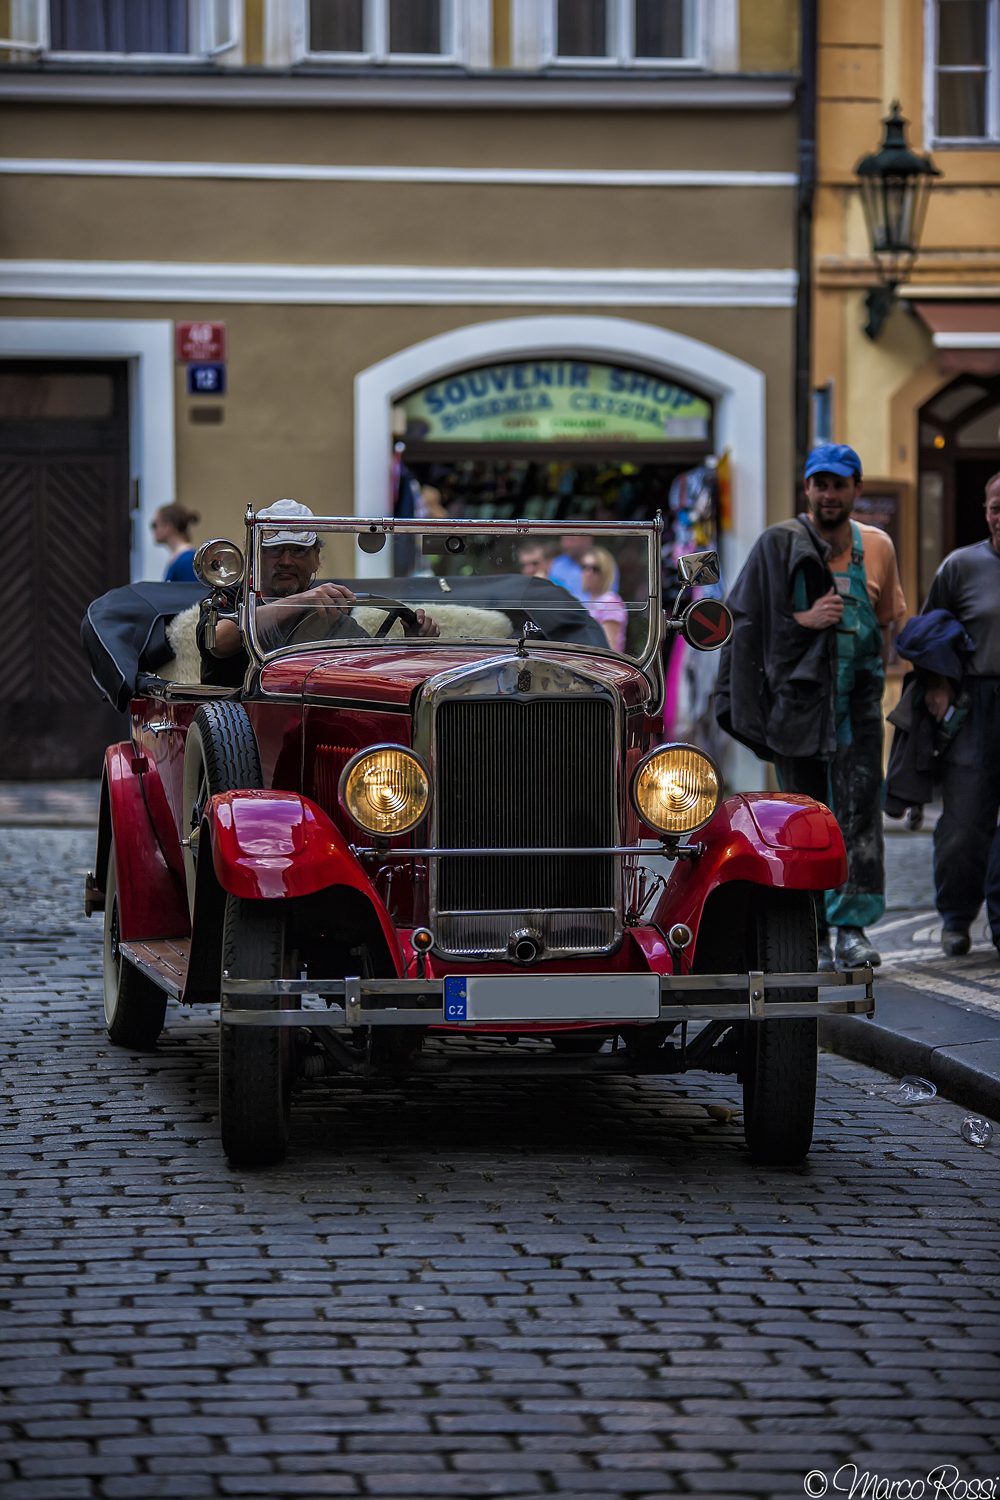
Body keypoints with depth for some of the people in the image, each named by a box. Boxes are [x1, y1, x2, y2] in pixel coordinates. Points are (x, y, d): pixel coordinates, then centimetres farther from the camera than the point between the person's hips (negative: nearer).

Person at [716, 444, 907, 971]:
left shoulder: (877, 547, 9)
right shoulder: (778, 544, -1)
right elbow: (741, 619, -1)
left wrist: (874, 670, 6)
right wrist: (803, 621, -13)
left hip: (857, 696, 1)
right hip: (795, 696, -1)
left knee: (859, 812, -12)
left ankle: (853, 925, -13)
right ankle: (813, 934, 10)